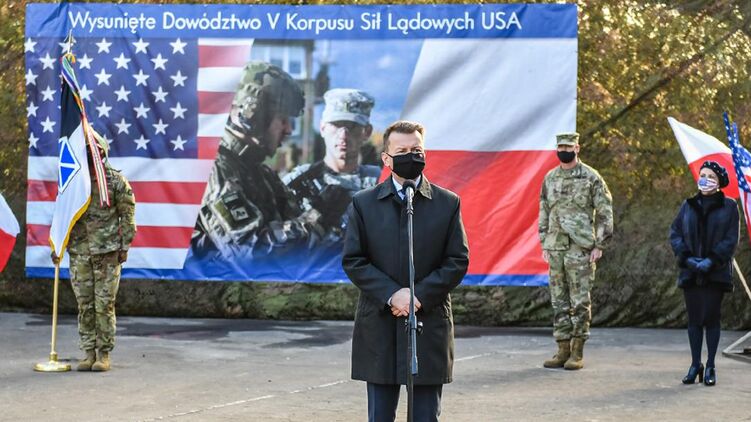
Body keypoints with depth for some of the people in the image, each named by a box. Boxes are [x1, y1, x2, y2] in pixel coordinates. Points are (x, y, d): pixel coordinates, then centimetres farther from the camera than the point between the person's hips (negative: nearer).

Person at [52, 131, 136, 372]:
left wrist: (125, 247, -5)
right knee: (84, 305, 5)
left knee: (104, 305, -2)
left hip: (107, 252, -3)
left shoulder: (116, 180, -1)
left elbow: (127, 215, 0)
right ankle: (89, 354, 13)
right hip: (79, 252, 3)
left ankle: (104, 354, 6)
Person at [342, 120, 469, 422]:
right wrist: (391, 295, -13)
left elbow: (458, 260, 1)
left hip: (429, 326, 0)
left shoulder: (448, 203, 4)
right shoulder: (363, 203, 5)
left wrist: (420, 295, -12)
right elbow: (353, 260, 0)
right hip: (378, 328, 1)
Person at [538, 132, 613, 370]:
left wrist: (599, 246, -9)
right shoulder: (549, 178, 12)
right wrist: (544, 245, 12)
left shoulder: (591, 177, -3)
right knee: (559, 302, 7)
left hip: (581, 249, -5)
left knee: (580, 302, -2)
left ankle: (577, 353, 2)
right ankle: (563, 349, 13)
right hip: (555, 248, 5)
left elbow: (605, 213, -4)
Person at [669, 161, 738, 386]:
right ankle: (695, 365, 13)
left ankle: (710, 367, 6)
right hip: (690, 272, 3)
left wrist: (711, 261, -15)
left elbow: (731, 239, -4)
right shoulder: (688, 205, 10)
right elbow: (674, 233, 5)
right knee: (694, 318, 6)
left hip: (716, 272, -3)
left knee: (711, 317, -2)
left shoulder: (728, 206, 1)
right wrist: (687, 258, -9)